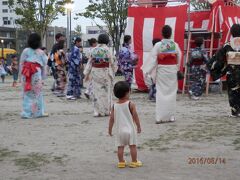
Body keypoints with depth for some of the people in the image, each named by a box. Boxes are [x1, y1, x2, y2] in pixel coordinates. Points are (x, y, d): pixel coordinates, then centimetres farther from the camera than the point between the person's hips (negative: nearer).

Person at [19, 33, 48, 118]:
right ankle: (38, 112, 13)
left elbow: (21, 63, 1)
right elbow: (44, 65, 2)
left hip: (26, 75, 1)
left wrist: (22, 74, 7)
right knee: (37, 93, 8)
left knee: (27, 94, 7)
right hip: (37, 73, -1)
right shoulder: (41, 52, 1)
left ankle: (26, 113, 8)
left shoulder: (25, 51, 1)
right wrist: (43, 77, 8)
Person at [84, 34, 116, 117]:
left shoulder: (94, 50, 4)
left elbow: (90, 62, 5)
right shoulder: (107, 49, -7)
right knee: (106, 91, 6)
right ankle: (106, 111, 12)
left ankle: (97, 111, 7)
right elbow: (111, 63, -4)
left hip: (95, 72, 4)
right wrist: (113, 72, 11)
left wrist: (87, 74, 9)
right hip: (105, 72, -4)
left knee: (97, 91, 7)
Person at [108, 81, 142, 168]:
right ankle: (134, 162, 14)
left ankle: (121, 162, 17)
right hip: (130, 129, -3)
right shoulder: (130, 104, -11)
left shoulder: (115, 106, -3)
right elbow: (135, 117, -8)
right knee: (133, 146, 7)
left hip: (120, 130, 3)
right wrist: (139, 126, 5)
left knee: (120, 147, 10)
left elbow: (112, 119, 0)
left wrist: (110, 129, 10)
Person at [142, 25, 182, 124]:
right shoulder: (175, 45, -2)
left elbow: (153, 59, -10)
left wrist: (147, 71, -6)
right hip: (172, 70, 1)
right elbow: (179, 58, 4)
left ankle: (160, 117, 0)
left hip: (161, 71, -1)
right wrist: (177, 68, 19)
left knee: (161, 93, 2)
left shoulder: (158, 45, -8)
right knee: (171, 92, 10)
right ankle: (171, 116, 14)